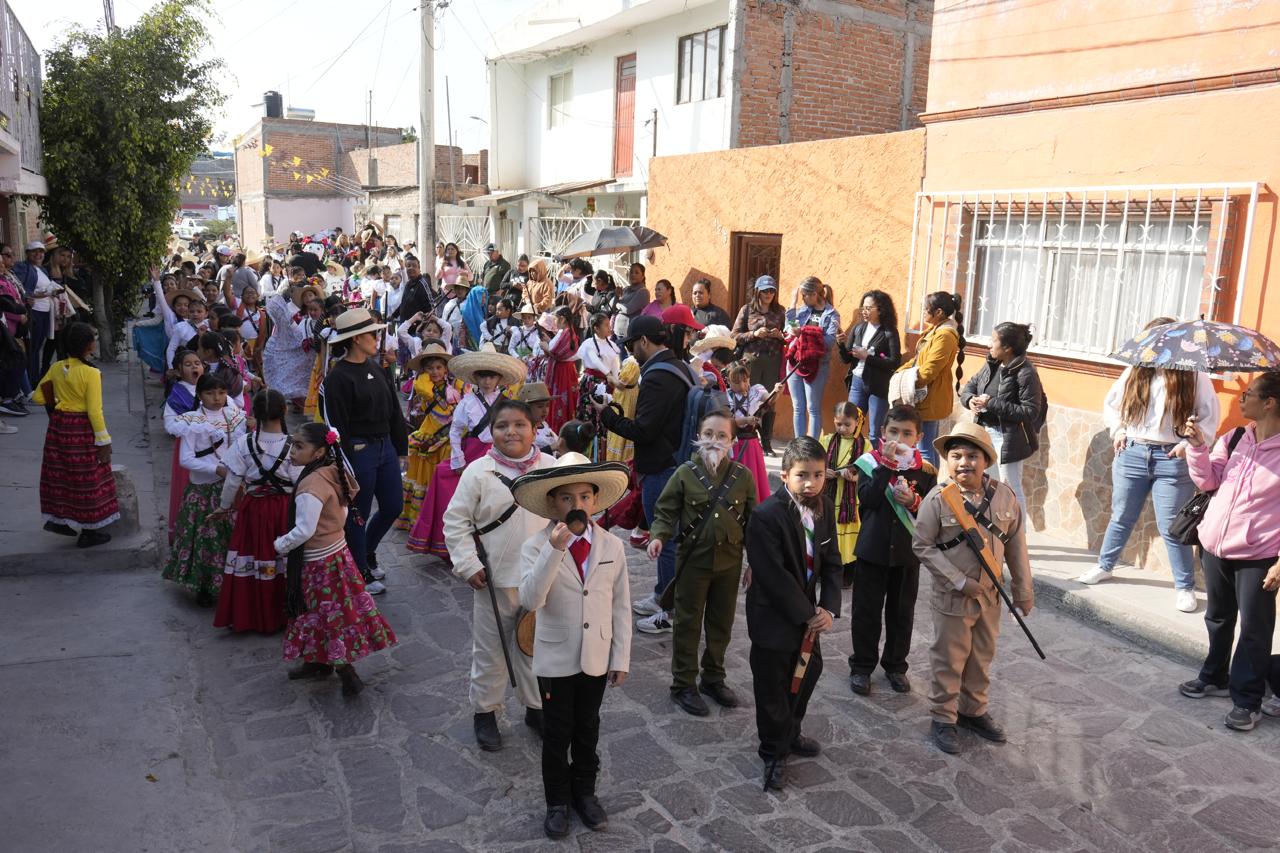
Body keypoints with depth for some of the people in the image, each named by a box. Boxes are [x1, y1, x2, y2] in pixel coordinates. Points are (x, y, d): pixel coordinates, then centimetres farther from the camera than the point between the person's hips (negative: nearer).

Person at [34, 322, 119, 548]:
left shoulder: (56, 368, 0)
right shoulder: (91, 373, -20)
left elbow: (38, 397, 6)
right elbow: (94, 411, -19)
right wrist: (104, 441, -13)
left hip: (59, 425, 7)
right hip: (82, 429, -7)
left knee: (61, 474, 20)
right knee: (87, 480, 4)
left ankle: (57, 519, 31)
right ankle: (88, 532, 12)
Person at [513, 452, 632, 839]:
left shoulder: (612, 546, -7)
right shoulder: (536, 546, -15)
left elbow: (620, 606, -1)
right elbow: (530, 600, -29)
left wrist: (621, 658, -1)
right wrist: (554, 550, -38)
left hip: (597, 658, 2)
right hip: (555, 660, -2)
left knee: (588, 730, 19)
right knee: (556, 734, 13)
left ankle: (585, 792, 39)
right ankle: (557, 802, 32)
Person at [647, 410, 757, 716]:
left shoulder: (743, 476, -3)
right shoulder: (685, 473, -8)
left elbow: (752, 519, 4)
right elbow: (665, 511, -2)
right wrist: (658, 536, -21)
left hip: (729, 562, 2)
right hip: (693, 560, -2)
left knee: (721, 624, 16)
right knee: (688, 623, 8)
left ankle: (713, 678, 34)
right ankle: (683, 685, 21)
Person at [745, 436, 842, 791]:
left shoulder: (824, 508, -3)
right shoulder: (767, 515, -25)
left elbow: (831, 561, 1)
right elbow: (773, 576, -25)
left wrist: (828, 609, -10)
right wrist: (807, 614, -19)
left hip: (809, 612, 7)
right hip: (774, 615, -7)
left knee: (808, 672, 22)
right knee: (773, 686, 6)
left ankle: (790, 733, 46)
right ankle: (774, 753, 27)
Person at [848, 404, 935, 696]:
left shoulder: (926, 471, -4)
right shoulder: (871, 463, -8)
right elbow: (867, 500, -22)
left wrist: (915, 503, -21)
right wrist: (886, 465, -28)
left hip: (907, 553, 2)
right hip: (872, 551, -1)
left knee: (902, 613, 15)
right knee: (866, 612, 9)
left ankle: (896, 665, 32)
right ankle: (862, 666, 24)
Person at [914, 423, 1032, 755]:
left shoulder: (1004, 496, -6)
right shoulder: (937, 499, -17)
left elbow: (1015, 544, 3)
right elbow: (922, 545, -13)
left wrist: (1023, 591, 6)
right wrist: (959, 581, -17)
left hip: (990, 596, 4)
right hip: (952, 599, -4)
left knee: (982, 657, 20)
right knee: (949, 660, 9)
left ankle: (974, 710, 40)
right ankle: (943, 719, 26)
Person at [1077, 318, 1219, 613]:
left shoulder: (1194, 377, -4)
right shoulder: (1135, 372, 4)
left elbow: (1210, 418, -1)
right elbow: (1111, 403, 17)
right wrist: (1117, 431, 3)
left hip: (1172, 460, -3)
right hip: (1132, 454, 3)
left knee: (1171, 527, -1)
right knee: (1122, 517, 16)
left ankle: (1185, 587, 13)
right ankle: (1105, 566, 33)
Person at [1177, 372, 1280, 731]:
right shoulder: (1233, 439, 3)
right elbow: (1207, 480, 5)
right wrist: (1197, 445, -9)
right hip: (1215, 547, 5)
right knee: (1218, 619, 20)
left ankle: (1247, 700, 17)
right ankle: (1215, 677, 38)